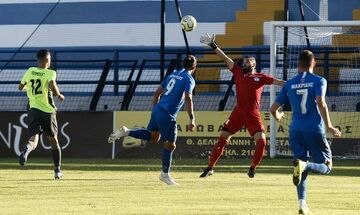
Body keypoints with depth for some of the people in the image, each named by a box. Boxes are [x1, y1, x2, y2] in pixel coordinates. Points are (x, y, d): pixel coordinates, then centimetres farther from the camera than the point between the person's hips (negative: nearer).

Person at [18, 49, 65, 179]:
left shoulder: (30, 71, 5)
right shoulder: (50, 73, -8)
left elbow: (20, 87, 17)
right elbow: (52, 85, -28)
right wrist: (58, 95, -10)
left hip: (33, 110, 2)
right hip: (48, 111, -2)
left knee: (34, 138, -10)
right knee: (53, 140, 17)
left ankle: (26, 151, -47)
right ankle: (57, 170, 25)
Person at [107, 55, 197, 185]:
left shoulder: (173, 75, 17)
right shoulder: (189, 79, -6)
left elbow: (157, 93, 20)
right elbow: (188, 99, -20)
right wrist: (191, 119, -21)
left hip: (157, 110, 8)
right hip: (167, 115, -8)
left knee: (153, 137, 22)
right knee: (170, 145, 3)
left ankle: (126, 132, 9)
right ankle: (165, 174, 11)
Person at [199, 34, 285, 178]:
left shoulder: (261, 78, 7)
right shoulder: (238, 72, 12)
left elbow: (278, 82, 3)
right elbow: (225, 58, 10)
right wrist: (213, 46, 8)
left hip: (253, 114, -2)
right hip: (238, 112, 2)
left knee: (261, 140, -15)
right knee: (223, 138, 0)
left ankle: (252, 168, 4)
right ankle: (210, 167, 8)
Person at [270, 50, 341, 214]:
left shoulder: (289, 84, 11)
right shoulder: (319, 81, 0)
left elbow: (273, 108, 13)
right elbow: (321, 103, -17)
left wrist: (277, 116, 36)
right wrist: (329, 127, -13)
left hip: (295, 131, 4)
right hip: (314, 130, -4)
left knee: (303, 171, 12)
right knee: (326, 167, 6)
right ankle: (304, 165, -26)